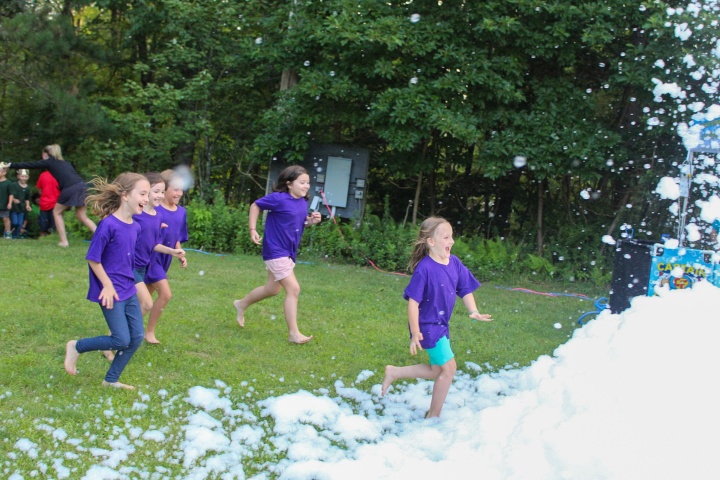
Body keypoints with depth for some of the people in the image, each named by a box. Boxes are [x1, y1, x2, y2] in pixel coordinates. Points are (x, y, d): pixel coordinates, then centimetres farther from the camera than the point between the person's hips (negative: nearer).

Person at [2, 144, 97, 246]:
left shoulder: (49, 162, 13)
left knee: (57, 212, 14)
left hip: (70, 188, -6)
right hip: (82, 185, 6)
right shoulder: (65, 163, 30)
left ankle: (64, 241, 7)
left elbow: (29, 165, 16)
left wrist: (11, 165, 23)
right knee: (82, 216, 14)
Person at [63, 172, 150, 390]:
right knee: (122, 340, -6)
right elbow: (92, 258, -16)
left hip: (129, 290, 8)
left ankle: (111, 380, 23)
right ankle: (76, 347, 16)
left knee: (137, 337, 7)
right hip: (111, 291, -8)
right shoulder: (109, 225, -20)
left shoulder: (135, 227, 3)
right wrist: (107, 285, -16)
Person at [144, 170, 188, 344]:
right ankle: (150, 332, 4)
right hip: (151, 257, -7)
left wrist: (180, 255, 4)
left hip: (165, 259, 7)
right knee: (166, 294, -12)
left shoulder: (181, 212, 6)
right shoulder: (153, 209, -14)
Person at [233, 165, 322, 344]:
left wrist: (311, 221, -3)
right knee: (293, 289, -13)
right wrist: (253, 230, -11)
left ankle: (242, 304, 46)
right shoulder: (278, 199, -18)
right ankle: (293, 333, -7)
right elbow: (256, 206, -6)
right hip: (276, 251, -9)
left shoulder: (303, 202, 4)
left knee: (272, 289, 22)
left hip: (289, 252, 9)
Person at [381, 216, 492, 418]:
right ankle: (434, 415, 14)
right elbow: (413, 302, -21)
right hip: (427, 326, -8)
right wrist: (415, 333, -22)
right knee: (449, 367, -3)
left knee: (437, 371, 18)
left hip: (442, 325, 8)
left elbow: (465, 290, 7)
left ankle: (393, 372, 32)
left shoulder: (454, 263, -2)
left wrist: (474, 312, -10)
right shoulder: (424, 268, -23)